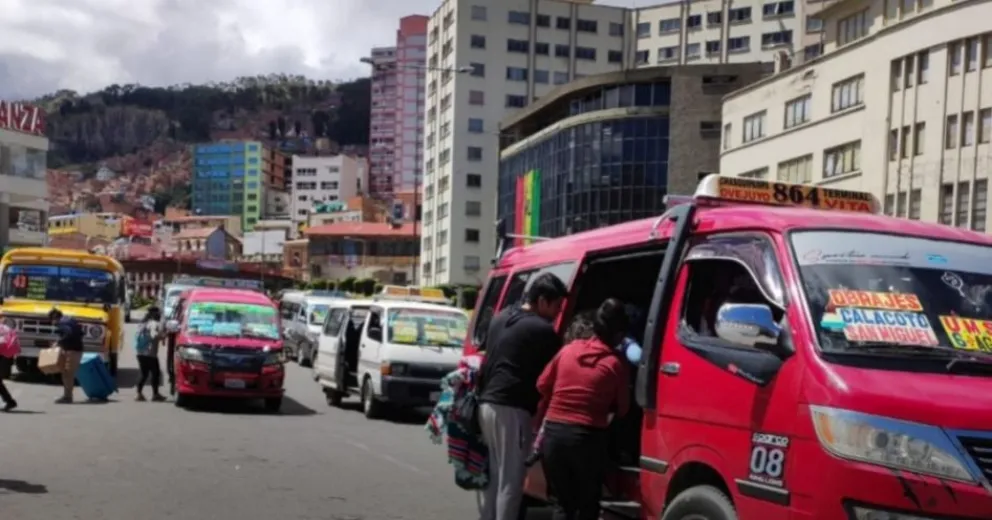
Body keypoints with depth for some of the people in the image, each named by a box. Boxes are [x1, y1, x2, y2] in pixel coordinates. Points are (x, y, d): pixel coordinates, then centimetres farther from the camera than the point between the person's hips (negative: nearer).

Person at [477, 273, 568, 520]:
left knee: (493, 477, 16)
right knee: (510, 481, -3)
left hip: (487, 403, 9)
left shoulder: (500, 319, 15)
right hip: (512, 409, -8)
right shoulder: (542, 330, -10)